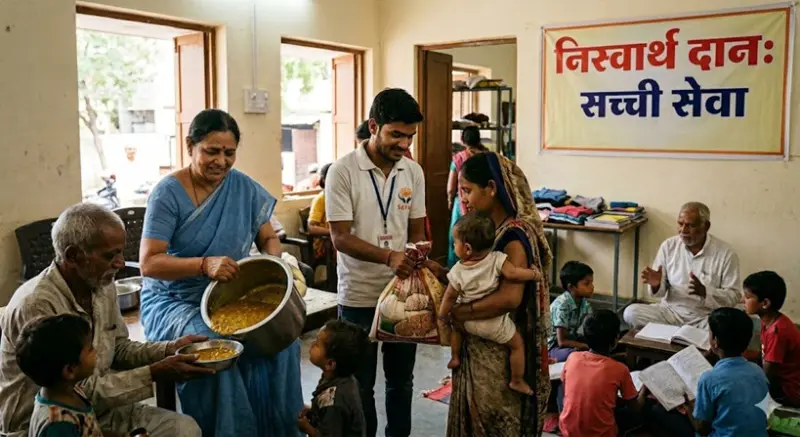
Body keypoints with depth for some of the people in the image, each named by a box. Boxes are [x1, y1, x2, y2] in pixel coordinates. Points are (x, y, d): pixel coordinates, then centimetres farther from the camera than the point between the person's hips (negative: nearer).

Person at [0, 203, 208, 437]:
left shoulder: (103, 285, -1)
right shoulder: (37, 305, -25)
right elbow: (80, 392, -22)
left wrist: (169, 349, -6)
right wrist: (153, 374, -24)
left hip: (96, 408, 8)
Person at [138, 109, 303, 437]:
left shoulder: (244, 187, 2)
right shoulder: (168, 194, -11)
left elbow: (269, 239, 7)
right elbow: (148, 263, -17)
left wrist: (274, 262, -17)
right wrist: (205, 264, -33)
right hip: (173, 301, -3)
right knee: (213, 346, -33)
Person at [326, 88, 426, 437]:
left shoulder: (413, 172, 2)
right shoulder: (343, 171, -12)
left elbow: (417, 231, 9)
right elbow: (341, 238, -16)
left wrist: (419, 263, -8)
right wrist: (389, 257, -29)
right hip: (359, 296, -4)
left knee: (401, 379, 17)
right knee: (360, 385, 11)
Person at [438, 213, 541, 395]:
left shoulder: (458, 271, -15)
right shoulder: (497, 259, -23)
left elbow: (450, 296, -5)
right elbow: (512, 273, -33)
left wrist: (443, 315, 11)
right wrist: (533, 274, -15)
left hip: (469, 322, 3)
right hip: (494, 323, -2)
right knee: (517, 344, 17)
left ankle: (455, 357, 41)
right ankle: (517, 381, 23)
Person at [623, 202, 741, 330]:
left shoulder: (726, 253, -9)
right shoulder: (668, 246, 0)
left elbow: (734, 296, -8)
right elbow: (661, 291, 6)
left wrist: (704, 291, -26)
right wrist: (656, 285, -19)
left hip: (706, 317, -2)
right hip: (671, 311, 2)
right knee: (631, 313, -21)